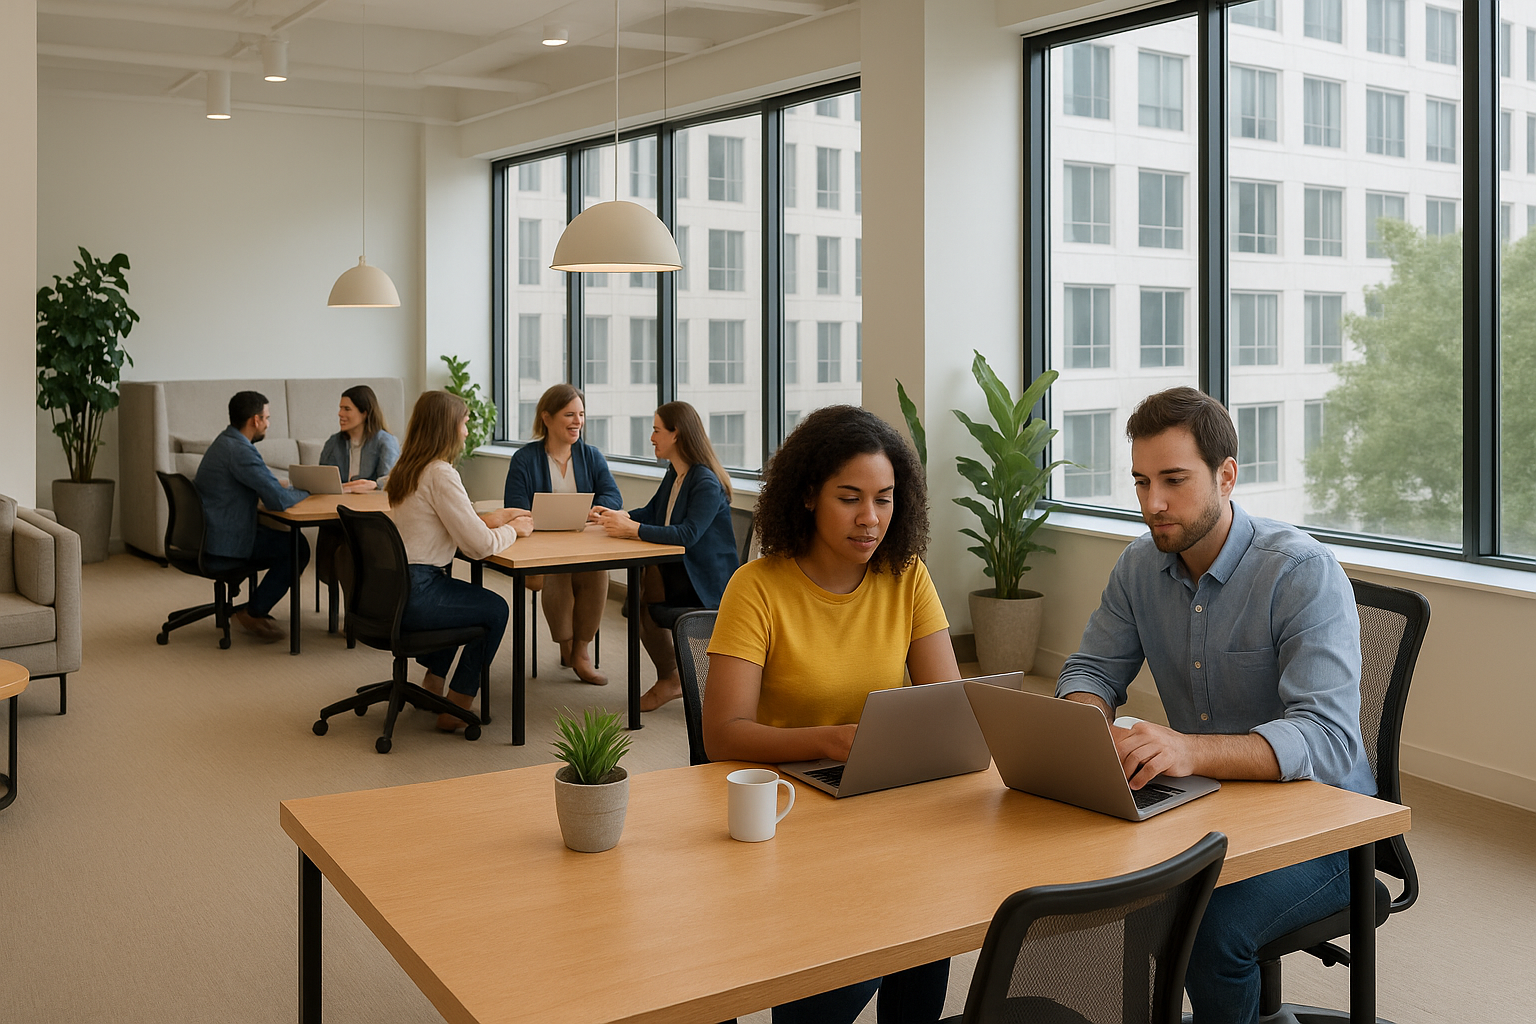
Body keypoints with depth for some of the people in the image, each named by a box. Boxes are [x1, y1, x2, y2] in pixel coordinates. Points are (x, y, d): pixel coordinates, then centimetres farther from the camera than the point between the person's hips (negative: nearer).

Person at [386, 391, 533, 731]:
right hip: (412, 596, -10)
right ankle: (456, 710, 15)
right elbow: (479, 546, -19)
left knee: (470, 600, 31)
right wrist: (513, 529, -1)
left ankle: (433, 684, 37)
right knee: (494, 609, 9)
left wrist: (488, 519, 11)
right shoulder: (441, 474, -18)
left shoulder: (406, 469, 12)